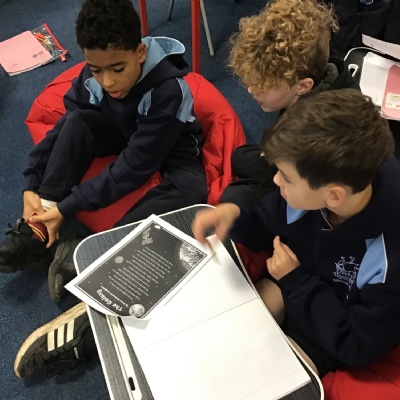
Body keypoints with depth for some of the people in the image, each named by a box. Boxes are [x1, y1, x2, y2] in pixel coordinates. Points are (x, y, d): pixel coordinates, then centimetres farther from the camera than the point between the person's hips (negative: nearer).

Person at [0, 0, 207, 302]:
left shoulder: (168, 88, -34)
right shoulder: (92, 78, -18)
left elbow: (134, 165, -33)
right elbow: (61, 129, -9)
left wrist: (67, 207, -33)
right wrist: (32, 186, -20)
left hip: (170, 147, -4)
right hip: (123, 134, 4)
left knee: (191, 191, -37)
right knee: (77, 122, -25)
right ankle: (37, 232, -21)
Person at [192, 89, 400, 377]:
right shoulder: (317, 180, -23)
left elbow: (358, 346, -21)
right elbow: (266, 228, -3)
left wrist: (295, 280, -22)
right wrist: (235, 215, -25)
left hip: (329, 341, -4)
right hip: (290, 288, 5)